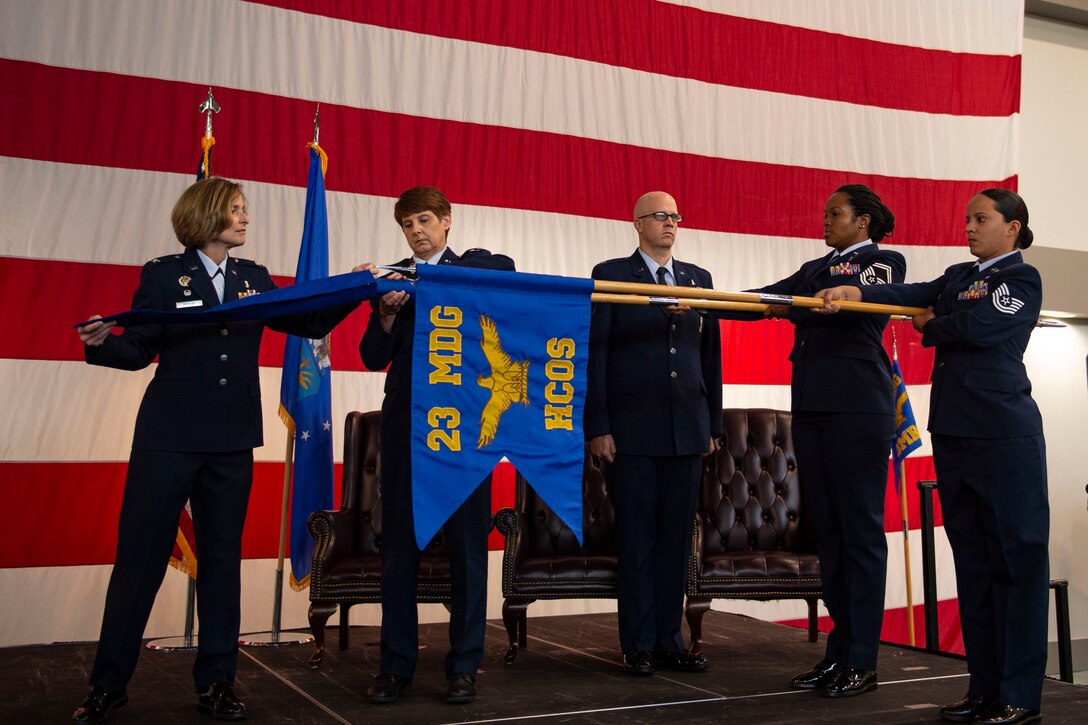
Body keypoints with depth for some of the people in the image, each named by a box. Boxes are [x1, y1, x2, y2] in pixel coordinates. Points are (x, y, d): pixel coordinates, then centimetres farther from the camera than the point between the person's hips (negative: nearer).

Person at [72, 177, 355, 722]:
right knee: (140, 558, 1)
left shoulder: (255, 279, 10)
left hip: (232, 442, 4)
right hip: (168, 437, -3)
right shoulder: (163, 274, 1)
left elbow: (310, 324, 9)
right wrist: (103, 342, -22)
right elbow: (140, 350, -3)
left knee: (222, 559, 9)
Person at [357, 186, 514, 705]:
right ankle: (397, 666, 13)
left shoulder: (473, 270, 9)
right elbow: (373, 358, 5)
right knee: (398, 546, 3)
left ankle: (463, 667, 10)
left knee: (468, 544, 1)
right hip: (405, 425, 2)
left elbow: (506, 271, -16)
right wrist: (387, 312, -12)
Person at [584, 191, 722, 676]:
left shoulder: (699, 279, 15)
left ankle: (669, 641, 17)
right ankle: (638, 645, 11)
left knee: (676, 539, 7)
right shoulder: (611, 275, 2)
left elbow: (710, 354, 15)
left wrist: (713, 424, 11)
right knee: (637, 540, 2)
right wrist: (598, 427, -9)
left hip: (687, 430, 4)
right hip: (632, 430, -4)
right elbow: (596, 353, -3)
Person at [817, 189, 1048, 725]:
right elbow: (918, 296, 3)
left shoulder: (1022, 278, -3)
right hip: (954, 434, 8)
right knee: (972, 562, 10)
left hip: (1005, 437, -7)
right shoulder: (959, 276, 18)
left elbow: (976, 326, -17)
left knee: (1016, 559, -3)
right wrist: (854, 293, -12)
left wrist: (929, 328, 2)